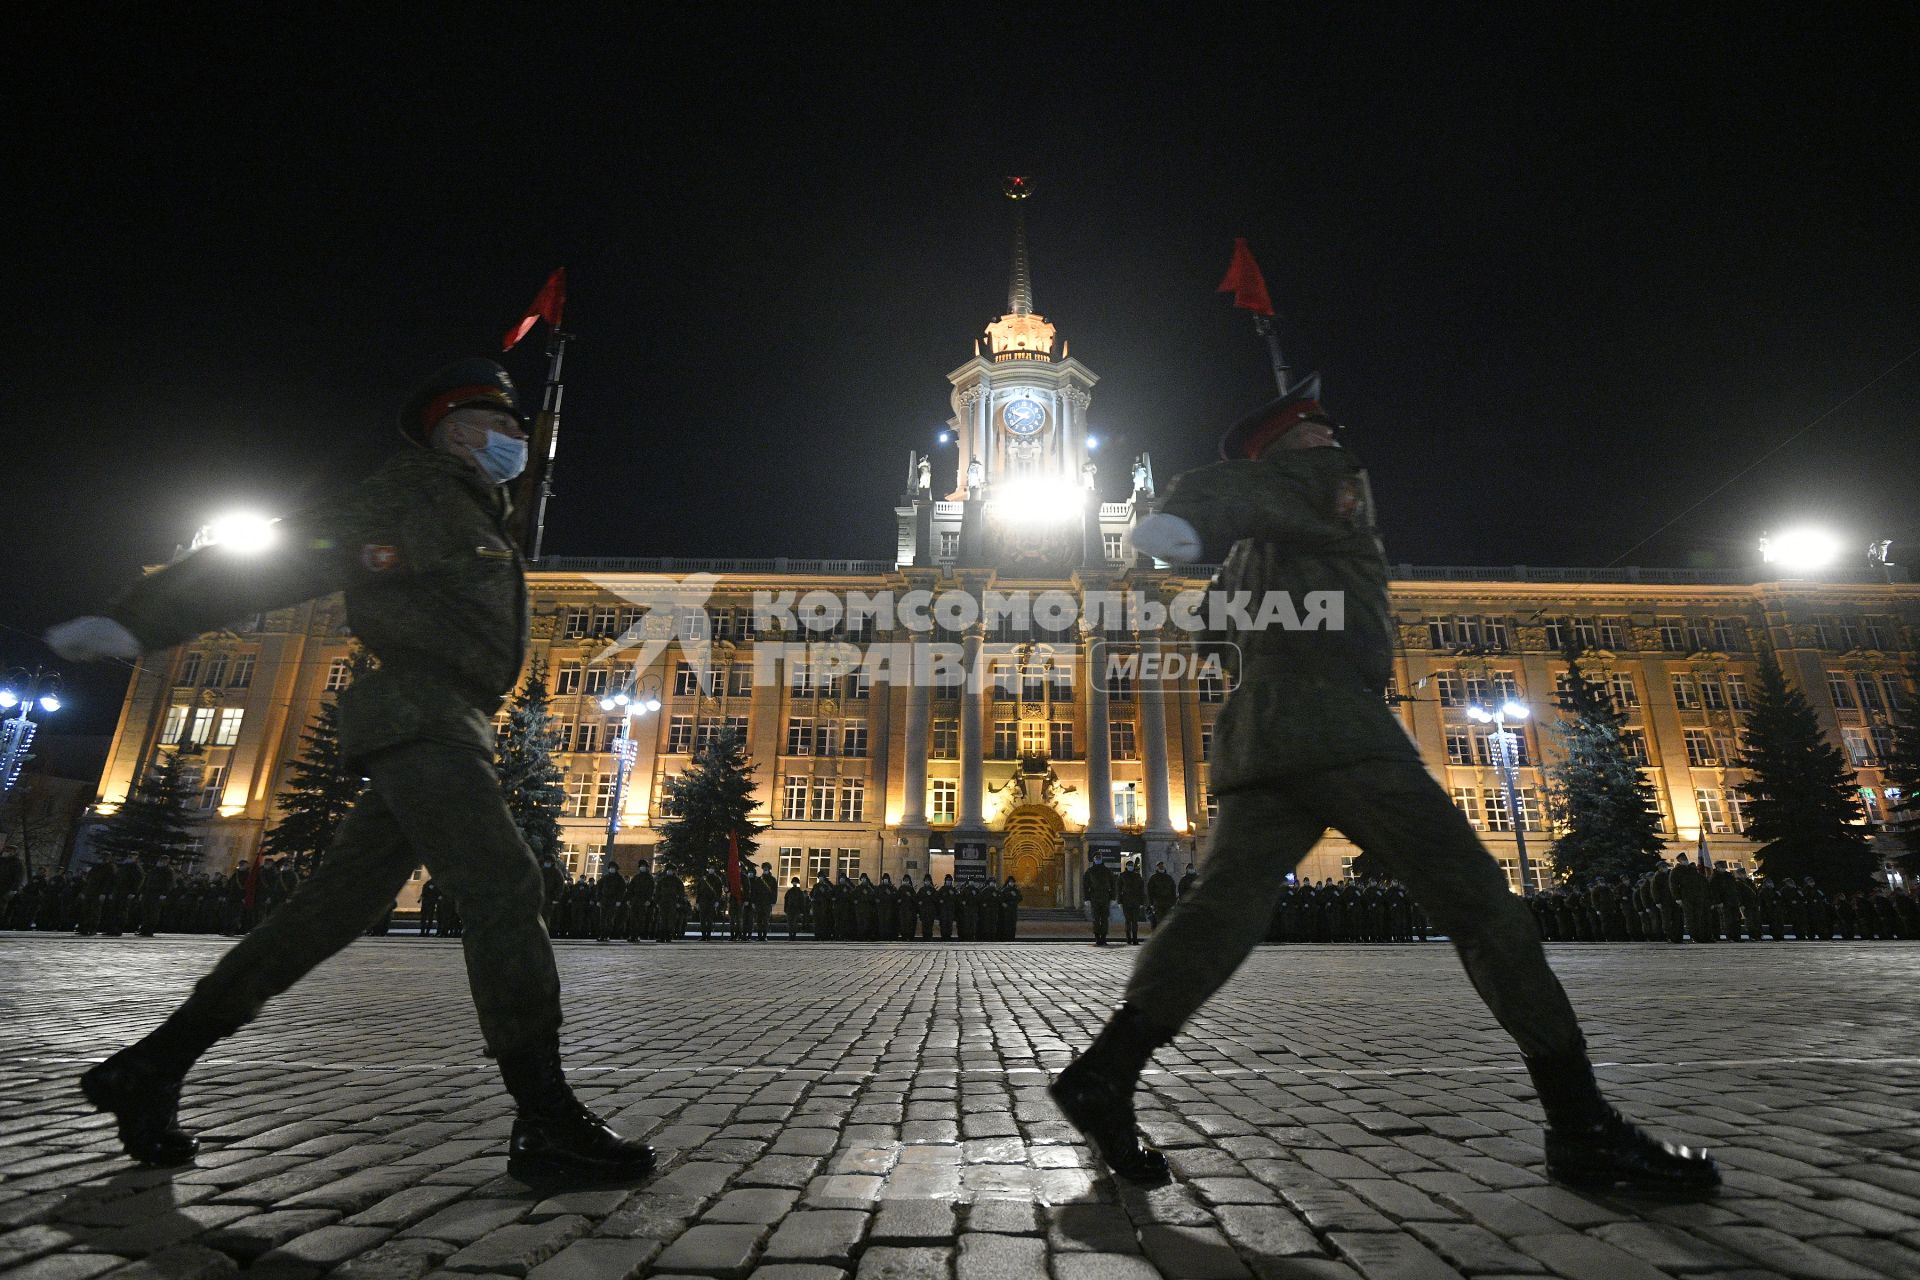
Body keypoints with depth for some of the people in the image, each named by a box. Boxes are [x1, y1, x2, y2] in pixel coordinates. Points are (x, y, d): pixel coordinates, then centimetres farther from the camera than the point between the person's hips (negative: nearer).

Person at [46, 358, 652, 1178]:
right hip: (422, 721, -10)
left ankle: (149, 1070, 22)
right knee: (504, 889, -18)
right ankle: (546, 1123, -20)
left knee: (331, 910, 10)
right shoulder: (417, 494, 0)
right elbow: (281, 556, -8)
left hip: (443, 734, 10)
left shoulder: (474, 516, 28)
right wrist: (138, 620, -13)